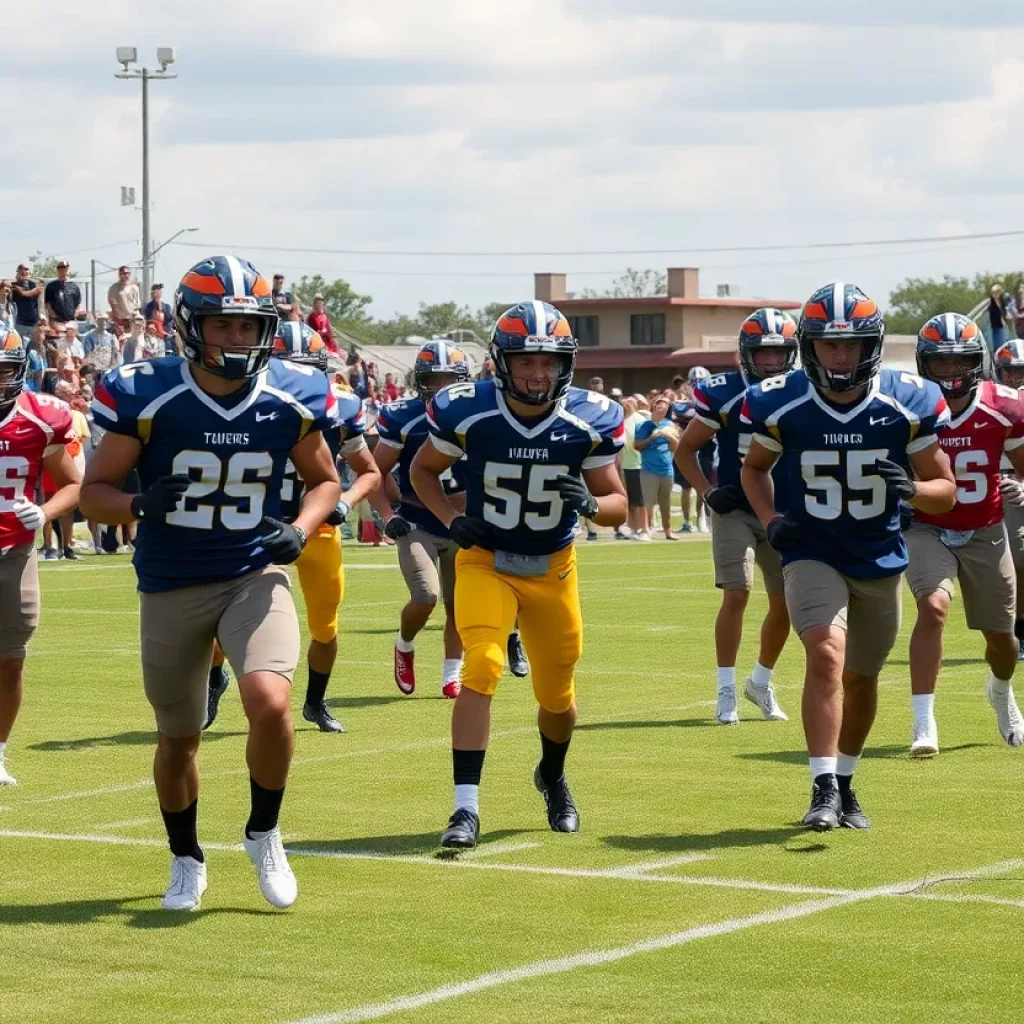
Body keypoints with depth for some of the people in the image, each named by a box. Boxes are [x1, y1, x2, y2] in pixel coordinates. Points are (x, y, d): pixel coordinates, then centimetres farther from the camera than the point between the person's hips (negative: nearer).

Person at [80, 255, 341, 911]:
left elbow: (325, 481, 11)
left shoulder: (292, 398, -6)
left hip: (256, 576, 0)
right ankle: (187, 861, 39)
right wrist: (141, 506, -27)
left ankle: (264, 834, 3)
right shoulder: (145, 397, -13)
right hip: (171, 587, 0)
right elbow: (94, 492, -6)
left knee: (269, 702, -25)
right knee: (178, 738, 13)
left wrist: (301, 531, -10)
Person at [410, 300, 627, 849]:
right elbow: (423, 469, 3)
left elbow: (618, 505, -4)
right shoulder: (466, 411, -16)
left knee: (557, 695, 13)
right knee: (481, 668, -24)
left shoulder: (589, 420, -13)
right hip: (485, 561, -2)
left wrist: (590, 504, -27)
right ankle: (466, 808, -22)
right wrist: (452, 520, -13)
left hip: (554, 569, 2)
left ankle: (552, 775, 46)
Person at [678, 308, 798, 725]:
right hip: (735, 511, -4)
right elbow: (686, 450, 2)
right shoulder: (722, 394, -10)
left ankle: (760, 682, 28)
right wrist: (707, 492, -10)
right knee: (736, 594, -15)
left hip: (784, 514, 4)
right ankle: (726, 692, -5)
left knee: (785, 604, 7)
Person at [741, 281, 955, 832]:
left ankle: (845, 783, 37)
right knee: (826, 655, -24)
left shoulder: (907, 402, -13)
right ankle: (824, 789, -24)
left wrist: (910, 487, -27)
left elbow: (945, 490, -5)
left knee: (861, 679, 15)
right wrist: (769, 519, -9)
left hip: (880, 560, 2)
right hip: (811, 554, -2)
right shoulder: (780, 404, -13)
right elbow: (754, 466, 8)